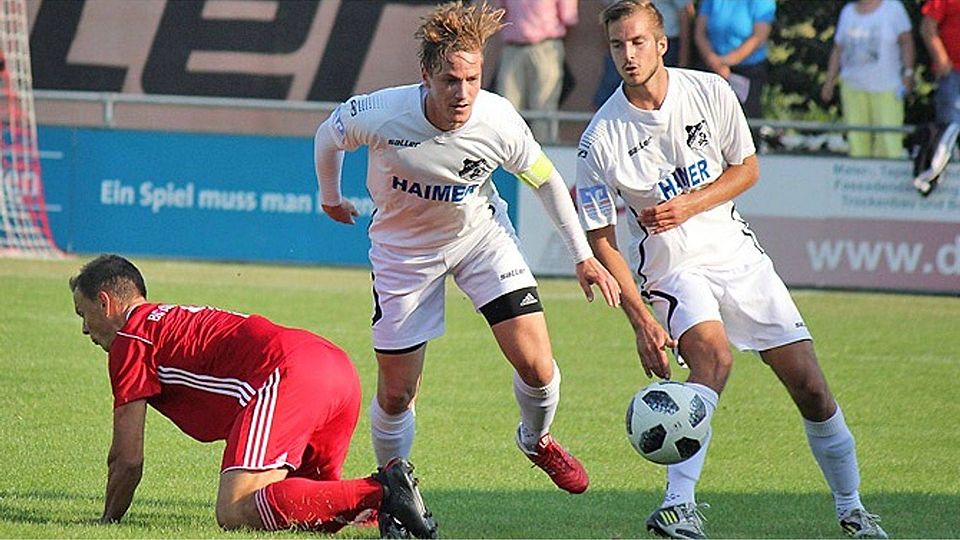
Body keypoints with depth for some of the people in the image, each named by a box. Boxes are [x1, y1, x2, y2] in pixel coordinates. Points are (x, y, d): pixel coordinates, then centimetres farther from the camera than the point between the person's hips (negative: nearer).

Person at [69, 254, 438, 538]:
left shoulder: (130, 340, 10)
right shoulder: (177, 321, 37)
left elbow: (127, 460, 9)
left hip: (284, 376, -9)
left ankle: (377, 493, -28)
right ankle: (384, 498, -6)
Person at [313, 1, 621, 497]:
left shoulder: (499, 122, -26)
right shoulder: (381, 116, -31)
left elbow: (544, 179, -6)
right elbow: (328, 136, -7)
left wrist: (583, 256, -2)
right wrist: (330, 198, 10)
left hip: (481, 232, 1)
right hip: (404, 247, -1)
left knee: (537, 365, -10)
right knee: (395, 394, 2)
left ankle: (537, 441, 24)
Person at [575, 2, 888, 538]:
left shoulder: (710, 91, -7)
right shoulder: (602, 137, -14)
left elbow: (747, 169, 5)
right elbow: (600, 239, -9)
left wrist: (689, 205, -13)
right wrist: (641, 320, -19)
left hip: (737, 253, 3)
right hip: (670, 268, -3)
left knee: (811, 387, 0)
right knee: (713, 353, -33)